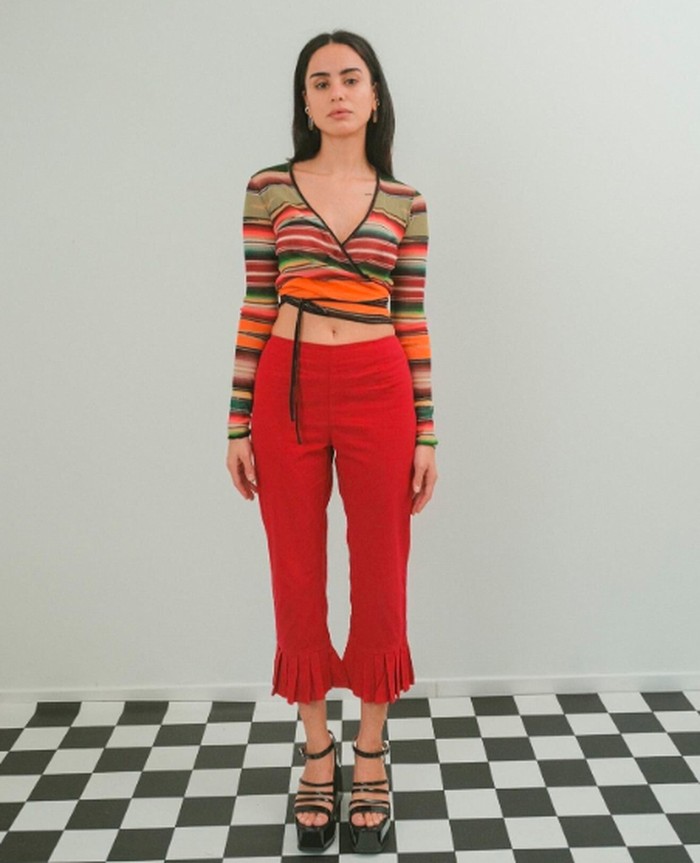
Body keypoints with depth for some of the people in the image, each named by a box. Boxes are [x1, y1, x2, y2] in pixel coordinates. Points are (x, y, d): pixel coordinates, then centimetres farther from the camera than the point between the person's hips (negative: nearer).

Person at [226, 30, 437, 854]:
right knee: (297, 576, 8)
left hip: (377, 393, 0)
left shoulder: (405, 201, 6)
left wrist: (426, 432, 2)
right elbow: (256, 310, 4)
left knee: (379, 576, 7)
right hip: (287, 391, 0)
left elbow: (413, 321, 5)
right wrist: (238, 424, 1)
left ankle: (371, 758, 26)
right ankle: (317, 751, 28)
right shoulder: (268, 189, 4)